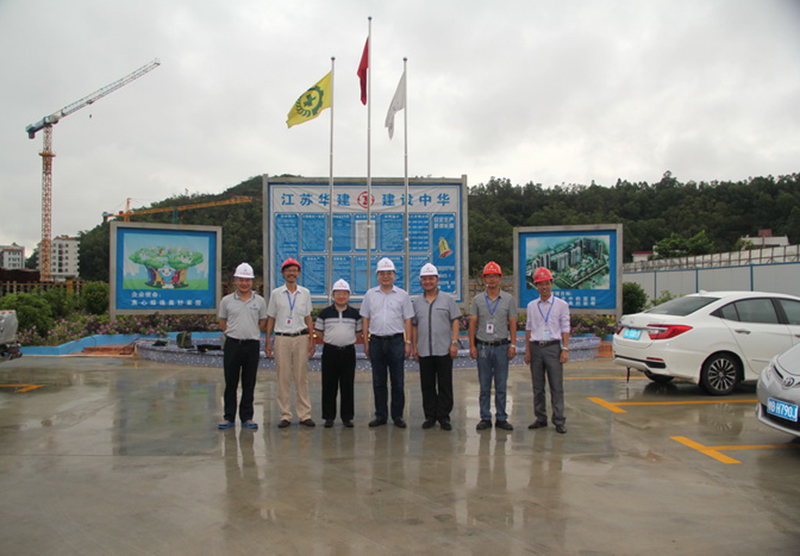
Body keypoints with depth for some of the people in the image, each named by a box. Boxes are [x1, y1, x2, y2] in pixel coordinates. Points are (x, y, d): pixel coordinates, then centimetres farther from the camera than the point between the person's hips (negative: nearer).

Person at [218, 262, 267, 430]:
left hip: (252, 345, 0)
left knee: (249, 384, 6)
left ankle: (247, 417, 15)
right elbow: (222, 323, 12)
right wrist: (234, 333, 5)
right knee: (230, 383, 5)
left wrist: (251, 333, 5)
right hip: (232, 345, 0)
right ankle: (229, 417, 15)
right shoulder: (227, 300, 4)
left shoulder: (259, 301, 4)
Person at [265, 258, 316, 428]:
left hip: (301, 337, 1)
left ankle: (304, 414, 8)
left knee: (301, 377, 2)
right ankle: (285, 415, 7)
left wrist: (311, 340, 6)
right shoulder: (276, 293, 6)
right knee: (283, 378, 0)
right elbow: (271, 319, 8)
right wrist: (267, 342, 3)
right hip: (282, 338, -1)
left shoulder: (305, 293, 9)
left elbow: (308, 318, 13)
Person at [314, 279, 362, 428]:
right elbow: (319, 332, 9)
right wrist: (331, 340, 3)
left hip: (348, 352, 1)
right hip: (330, 352, -1)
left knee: (347, 385, 4)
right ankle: (329, 416, 12)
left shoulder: (355, 314, 6)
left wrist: (347, 340, 4)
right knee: (329, 385, 2)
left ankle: (347, 416, 13)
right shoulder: (325, 313, 4)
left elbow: (358, 331, 14)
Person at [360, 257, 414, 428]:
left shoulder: (402, 295, 5)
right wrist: (366, 343, 4)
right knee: (378, 382, 7)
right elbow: (365, 319, 10)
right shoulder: (370, 295, 9)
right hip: (376, 341, 2)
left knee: (397, 382, 2)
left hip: (396, 341, -1)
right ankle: (380, 415, 16)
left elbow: (408, 320, 5)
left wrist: (408, 343, -2)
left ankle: (397, 415, 12)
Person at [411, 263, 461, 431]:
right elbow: (414, 326, 14)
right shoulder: (417, 302, 12)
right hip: (424, 351, 3)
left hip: (444, 350, -2)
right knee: (427, 385, 7)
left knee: (445, 385, 1)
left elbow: (455, 322, 1)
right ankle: (430, 416, 16)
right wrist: (414, 346, 8)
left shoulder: (447, 299, 4)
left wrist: (454, 343, -8)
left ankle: (444, 416, 9)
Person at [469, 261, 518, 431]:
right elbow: (472, 323, 3)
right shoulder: (477, 299, 4)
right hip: (483, 346, 0)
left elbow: (512, 323, 4)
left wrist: (513, 344, -4)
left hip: (501, 346, 0)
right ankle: (485, 418, 12)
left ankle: (501, 418, 13)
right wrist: (472, 346, -3)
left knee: (501, 385, 4)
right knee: (484, 385, 5)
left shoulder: (508, 299, 4)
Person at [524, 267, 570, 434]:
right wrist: (527, 351, 7)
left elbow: (565, 329, 2)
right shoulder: (532, 306, 11)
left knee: (556, 386, -3)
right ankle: (541, 418, 16)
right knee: (538, 387, 7)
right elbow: (529, 328, 12)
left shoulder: (561, 305, 3)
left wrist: (565, 349, -6)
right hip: (536, 347, 3)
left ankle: (559, 421, 3)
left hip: (553, 347, -3)